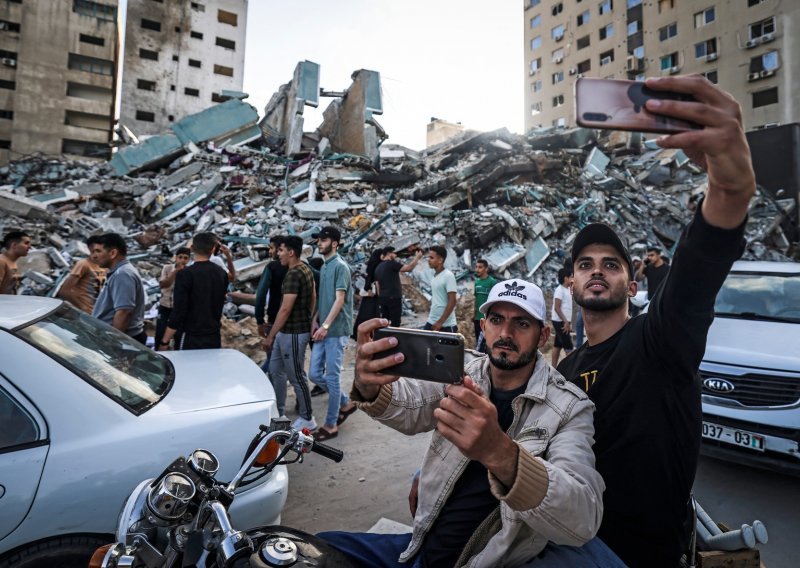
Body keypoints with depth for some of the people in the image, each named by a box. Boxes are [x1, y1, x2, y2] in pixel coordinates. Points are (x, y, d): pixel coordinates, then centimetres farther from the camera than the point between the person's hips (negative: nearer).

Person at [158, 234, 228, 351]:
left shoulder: (186, 274, -14)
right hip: (214, 336, 5)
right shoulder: (222, 273, 2)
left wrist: (164, 341, -10)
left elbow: (178, 311, -17)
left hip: (190, 337, -5)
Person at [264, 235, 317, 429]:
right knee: (275, 371, 17)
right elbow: (313, 297, 17)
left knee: (297, 377, 2)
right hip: (286, 332, 10)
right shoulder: (305, 269, 10)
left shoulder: (293, 274, -20)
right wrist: (308, 320, 23)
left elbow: (285, 309, -23)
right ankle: (278, 413, 29)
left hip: (293, 333, -10)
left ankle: (307, 420, 15)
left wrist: (270, 336, -18)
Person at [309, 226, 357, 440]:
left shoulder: (340, 266, -10)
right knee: (314, 374, 9)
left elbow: (340, 299, -17)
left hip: (336, 330, -8)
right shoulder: (324, 267, 16)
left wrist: (326, 325, -21)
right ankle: (346, 403, 27)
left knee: (332, 377, -1)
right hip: (322, 330, 9)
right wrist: (315, 320, 7)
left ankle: (331, 425, 12)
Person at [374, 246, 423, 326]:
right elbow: (409, 268, -17)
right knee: (395, 324, -4)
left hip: (383, 298, 8)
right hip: (394, 298, -8)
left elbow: (378, 285, 17)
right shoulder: (392, 264, -9)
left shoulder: (378, 268, 16)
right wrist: (417, 257, -6)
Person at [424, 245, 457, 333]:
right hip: (431, 322, 8)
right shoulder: (435, 276, 10)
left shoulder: (448, 276, -14)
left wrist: (440, 322, -19)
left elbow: (452, 302, -18)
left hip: (446, 325, -8)